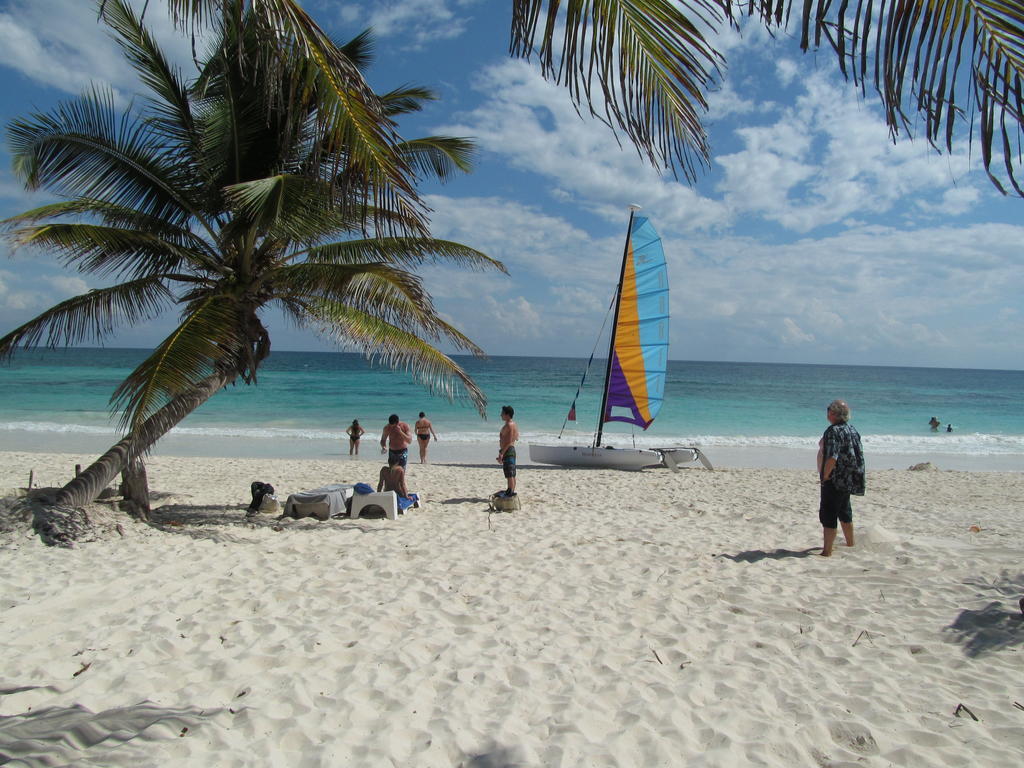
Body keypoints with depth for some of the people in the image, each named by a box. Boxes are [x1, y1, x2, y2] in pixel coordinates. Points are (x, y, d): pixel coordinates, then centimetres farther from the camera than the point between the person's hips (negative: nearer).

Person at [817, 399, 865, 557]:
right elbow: (859, 454, 16)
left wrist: (825, 476, -16)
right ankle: (850, 545, 37)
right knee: (845, 513, 24)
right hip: (850, 480, 9)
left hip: (835, 480, -9)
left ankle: (827, 552, -5)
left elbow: (832, 458, -27)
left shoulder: (834, 431, -18)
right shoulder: (852, 430, 10)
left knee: (828, 515, -5)